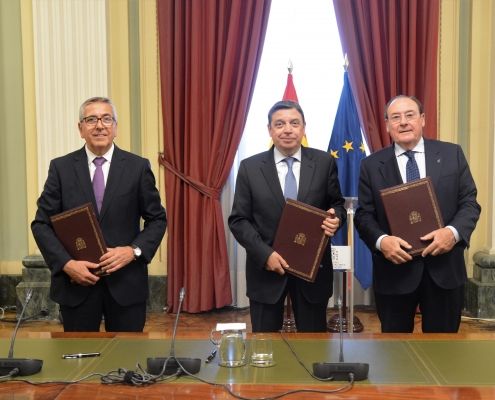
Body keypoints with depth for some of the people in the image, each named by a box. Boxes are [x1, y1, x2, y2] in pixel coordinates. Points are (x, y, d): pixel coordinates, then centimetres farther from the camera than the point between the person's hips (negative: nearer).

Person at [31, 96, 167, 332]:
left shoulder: (138, 167, 0)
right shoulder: (61, 168, 1)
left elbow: (157, 219, 5)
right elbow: (41, 223, 1)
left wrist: (134, 250, -12)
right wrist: (66, 264, -12)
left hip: (126, 283, 0)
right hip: (76, 282, 1)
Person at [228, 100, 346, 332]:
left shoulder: (324, 163, -1)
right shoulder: (250, 167, -2)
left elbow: (337, 204, 8)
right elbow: (238, 220, -2)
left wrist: (335, 217, -16)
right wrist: (265, 254, -14)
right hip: (265, 268, 0)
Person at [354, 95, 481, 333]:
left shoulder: (452, 154, 4)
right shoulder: (372, 165, 3)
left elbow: (469, 203, 2)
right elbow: (364, 215, 0)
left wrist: (453, 232, -18)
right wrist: (381, 240, -20)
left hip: (444, 269, 1)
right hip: (394, 270, 0)